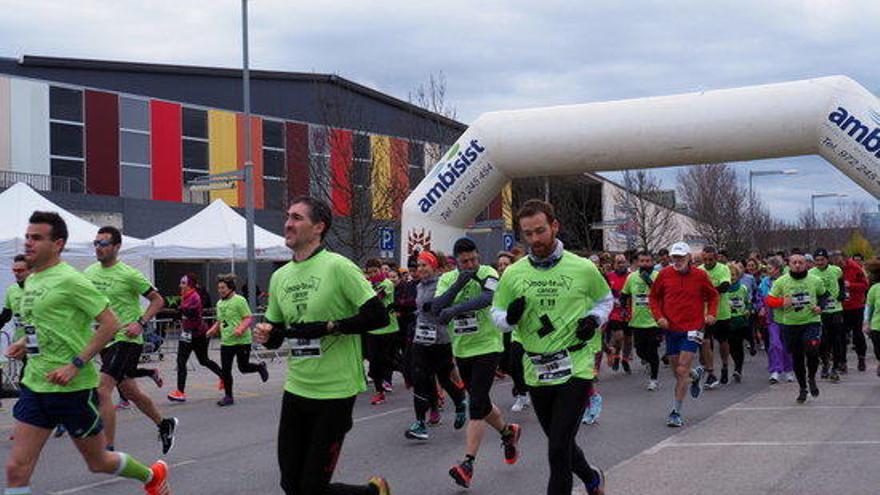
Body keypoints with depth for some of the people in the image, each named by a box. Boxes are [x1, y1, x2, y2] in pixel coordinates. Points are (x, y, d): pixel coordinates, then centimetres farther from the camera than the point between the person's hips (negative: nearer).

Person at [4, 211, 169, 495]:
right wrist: (24, 343, 8)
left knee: (98, 463, 9)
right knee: (16, 468, -2)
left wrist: (76, 364, -21)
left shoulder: (69, 280, -14)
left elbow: (111, 323, -16)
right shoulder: (31, 281, 11)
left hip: (73, 387, -7)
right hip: (35, 385, 7)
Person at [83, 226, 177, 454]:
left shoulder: (128, 274, -12)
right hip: (104, 340, 7)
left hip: (126, 340, -7)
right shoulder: (89, 272, 7)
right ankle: (165, 424, 40)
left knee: (102, 391, -18)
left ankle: (109, 450, -12)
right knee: (130, 391, 18)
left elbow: (158, 300, -5)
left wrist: (140, 323, -17)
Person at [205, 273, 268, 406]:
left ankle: (260, 367, 36)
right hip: (226, 342, 6)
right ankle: (228, 396, 12)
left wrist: (240, 329, -29)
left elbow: (248, 318, -13)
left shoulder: (239, 300, -11)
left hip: (242, 341, -6)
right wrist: (213, 330, 5)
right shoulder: (220, 303, 11)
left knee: (243, 368, 5)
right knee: (225, 369, 2)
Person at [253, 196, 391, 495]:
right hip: (296, 389, 7)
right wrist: (266, 336, -5)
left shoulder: (338, 266, -11)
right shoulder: (279, 277, 9)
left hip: (336, 392, -6)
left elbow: (379, 316, -12)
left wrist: (329, 327, -18)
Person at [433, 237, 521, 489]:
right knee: (481, 403, 17)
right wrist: (459, 283, -21)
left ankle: (468, 463, -10)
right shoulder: (447, 279, 2)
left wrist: (455, 309, -44)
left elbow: (487, 298, -32)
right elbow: (436, 309, -12)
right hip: (461, 350, 6)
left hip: (487, 346, -6)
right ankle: (508, 432, 43)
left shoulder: (487, 273, -11)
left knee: (477, 405, -12)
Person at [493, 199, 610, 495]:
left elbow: (605, 300, 13)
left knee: (558, 451, -11)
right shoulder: (513, 274, 0)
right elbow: (496, 313, 9)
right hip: (535, 373, 4)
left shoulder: (583, 268, -4)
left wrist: (594, 319, -7)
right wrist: (510, 317, -14)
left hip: (575, 369, -4)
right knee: (560, 442, 20)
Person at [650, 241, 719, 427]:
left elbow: (713, 295, 13)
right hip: (671, 328, 3)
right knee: (676, 371, 12)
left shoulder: (700, 275, -3)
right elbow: (653, 297, 12)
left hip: (692, 328, -3)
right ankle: (696, 374, 47)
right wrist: (658, 316, -2)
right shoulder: (664, 274, 0)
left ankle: (676, 413, -4)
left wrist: (711, 314, -2)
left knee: (682, 371, -11)